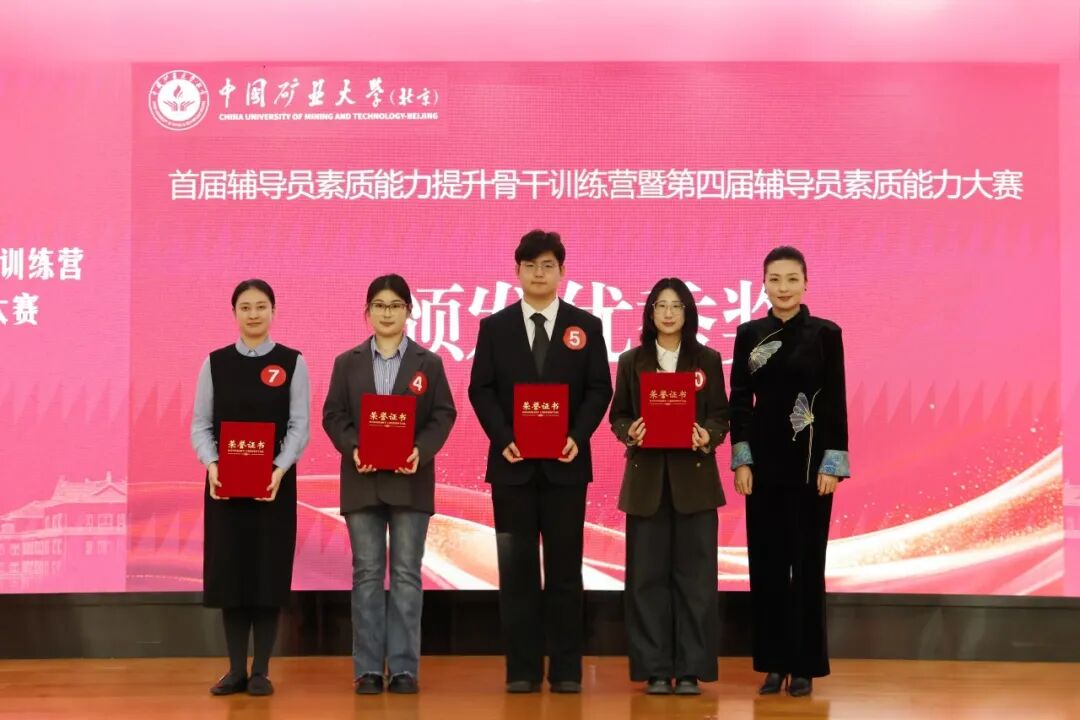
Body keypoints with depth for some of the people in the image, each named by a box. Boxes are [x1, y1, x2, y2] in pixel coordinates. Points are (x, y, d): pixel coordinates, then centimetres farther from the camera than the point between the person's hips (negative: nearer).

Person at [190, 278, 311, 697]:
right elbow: (200, 424, 3)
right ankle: (236, 669, 13)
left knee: (268, 571, 1)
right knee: (230, 572, 3)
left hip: (275, 482, -1)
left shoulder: (292, 363, 1)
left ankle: (261, 670, 11)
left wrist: (280, 470, -19)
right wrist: (211, 465, -15)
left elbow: (300, 425, -4)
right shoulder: (215, 363, 5)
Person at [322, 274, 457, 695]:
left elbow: (443, 415, 1)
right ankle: (368, 668, 7)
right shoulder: (347, 363, 9)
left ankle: (404, 668, 6)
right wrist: (353, 448, -14)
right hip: (363, 480, 1)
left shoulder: (428, 363, 6)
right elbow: (333, 415, 4)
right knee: (367, 574, 3)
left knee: (406, 574, 2)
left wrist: (421, 450, -15)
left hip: (410, 481, -1)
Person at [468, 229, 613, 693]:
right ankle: (522, 669, 8)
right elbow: (480, 390, 2)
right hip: (512, 463, 0)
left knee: (564, 567, 3)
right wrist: (503, 438, -12)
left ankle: (566, 669, 9)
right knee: (517, 568, 2)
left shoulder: (585, 326, 6)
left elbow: (599, 389, 2)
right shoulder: (495, 327, 7)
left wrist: (577, 437, -13)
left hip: (565, 463, 0)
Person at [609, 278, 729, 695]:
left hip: (694, 477, 0)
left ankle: (691, 670, 7)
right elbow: (617, 415, 7)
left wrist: (708, 435, -16)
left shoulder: (708, 360, 6)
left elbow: (721, 415, 5)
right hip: (646, 478, 1)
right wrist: (629, 431, -14)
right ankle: (655, 670, 8)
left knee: (694, 573, 0)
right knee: (648, 574, 1)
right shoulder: (631, 361, 7)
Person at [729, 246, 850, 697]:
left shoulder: (826, 333, -1)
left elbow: (835, 402, -3)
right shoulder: (748, 334, 5)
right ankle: (772, 663, 13)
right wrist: (741, 459, -3)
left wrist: (832, 462, -9)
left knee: (807, 560, 2)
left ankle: (804, 665, 11)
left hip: (809, 460, -2)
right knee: (766, 560, 4)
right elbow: (740, 400, 5)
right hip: (765, 458, 2)